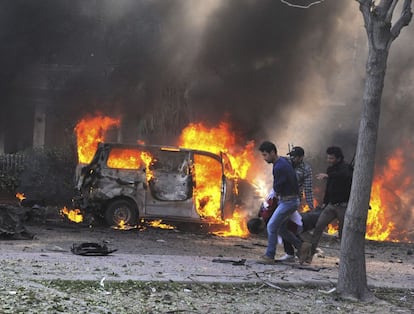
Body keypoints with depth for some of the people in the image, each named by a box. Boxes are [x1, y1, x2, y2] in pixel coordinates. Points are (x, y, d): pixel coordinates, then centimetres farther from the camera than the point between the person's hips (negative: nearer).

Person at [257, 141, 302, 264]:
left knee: (272, 226, -6)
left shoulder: (279, 167, -23)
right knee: (281, 228, 15)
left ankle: (269, 256, 0)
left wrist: (277, 194, 6)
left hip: (288, 202, -10)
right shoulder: (283, 161, 9)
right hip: (286, 200, 10)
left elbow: (277, 188, -15)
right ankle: (301, 247, 23)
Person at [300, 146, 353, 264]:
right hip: (331, 205, 6)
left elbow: (344, 175, -39)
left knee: (343, 233, -1)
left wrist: (327, 175, -51)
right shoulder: (330, 169, 11)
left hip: (343, 206, -6)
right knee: (319, 226, -10)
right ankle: (309, 253, -15)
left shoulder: (345, 168, -13)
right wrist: (325, 202, 23)